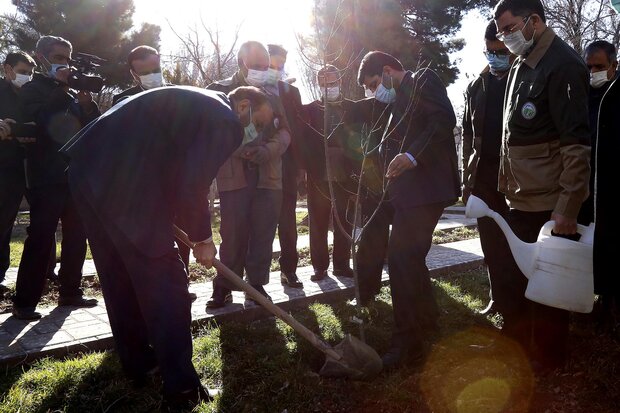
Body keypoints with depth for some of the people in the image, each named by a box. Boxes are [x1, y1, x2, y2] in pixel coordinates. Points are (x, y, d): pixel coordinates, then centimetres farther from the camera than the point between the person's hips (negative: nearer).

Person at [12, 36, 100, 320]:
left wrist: (88, 106, -6)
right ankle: (24, 302, 0)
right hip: (46, 178, -6)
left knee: (77, 237, 8)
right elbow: (38, 120, -16)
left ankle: (70, 293, 18)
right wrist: (59, 87, -13)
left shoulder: (73, 94, 18)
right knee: (40, 240, -7)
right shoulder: (32, 89, 3)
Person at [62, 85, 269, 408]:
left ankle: (137, 360, 35)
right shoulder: (225, 120, -5)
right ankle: (181, 386, 7)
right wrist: (202, 237, 2)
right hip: (123, 183, -10)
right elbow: (192, 186, -13)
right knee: (164, 283, -2)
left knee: (120, 276, 19)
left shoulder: (197, 102, 24)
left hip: (90, 169, 10)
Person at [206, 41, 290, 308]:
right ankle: (224, 287, 8)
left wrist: (268, 149, -9)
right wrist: (240, 150, -16)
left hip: (268, 174, 3)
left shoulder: (271, 96, 18)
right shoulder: (218, 92, 7)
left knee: (263, 234, 2)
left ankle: (257, 285, 14)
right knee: (233, 234, -5)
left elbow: (284, 132, 12)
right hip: (233, 174, -3)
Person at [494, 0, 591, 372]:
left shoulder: (562, 65, -13)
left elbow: (577, 143, -18)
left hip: (548, 204, -8)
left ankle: (548, 358, 25)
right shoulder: (521, 66, 12)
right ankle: (514, 342, 35)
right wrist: (507, 186, 14)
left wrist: (568, 208, -20)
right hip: (520, 199, 8)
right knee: (516, 276, 17)